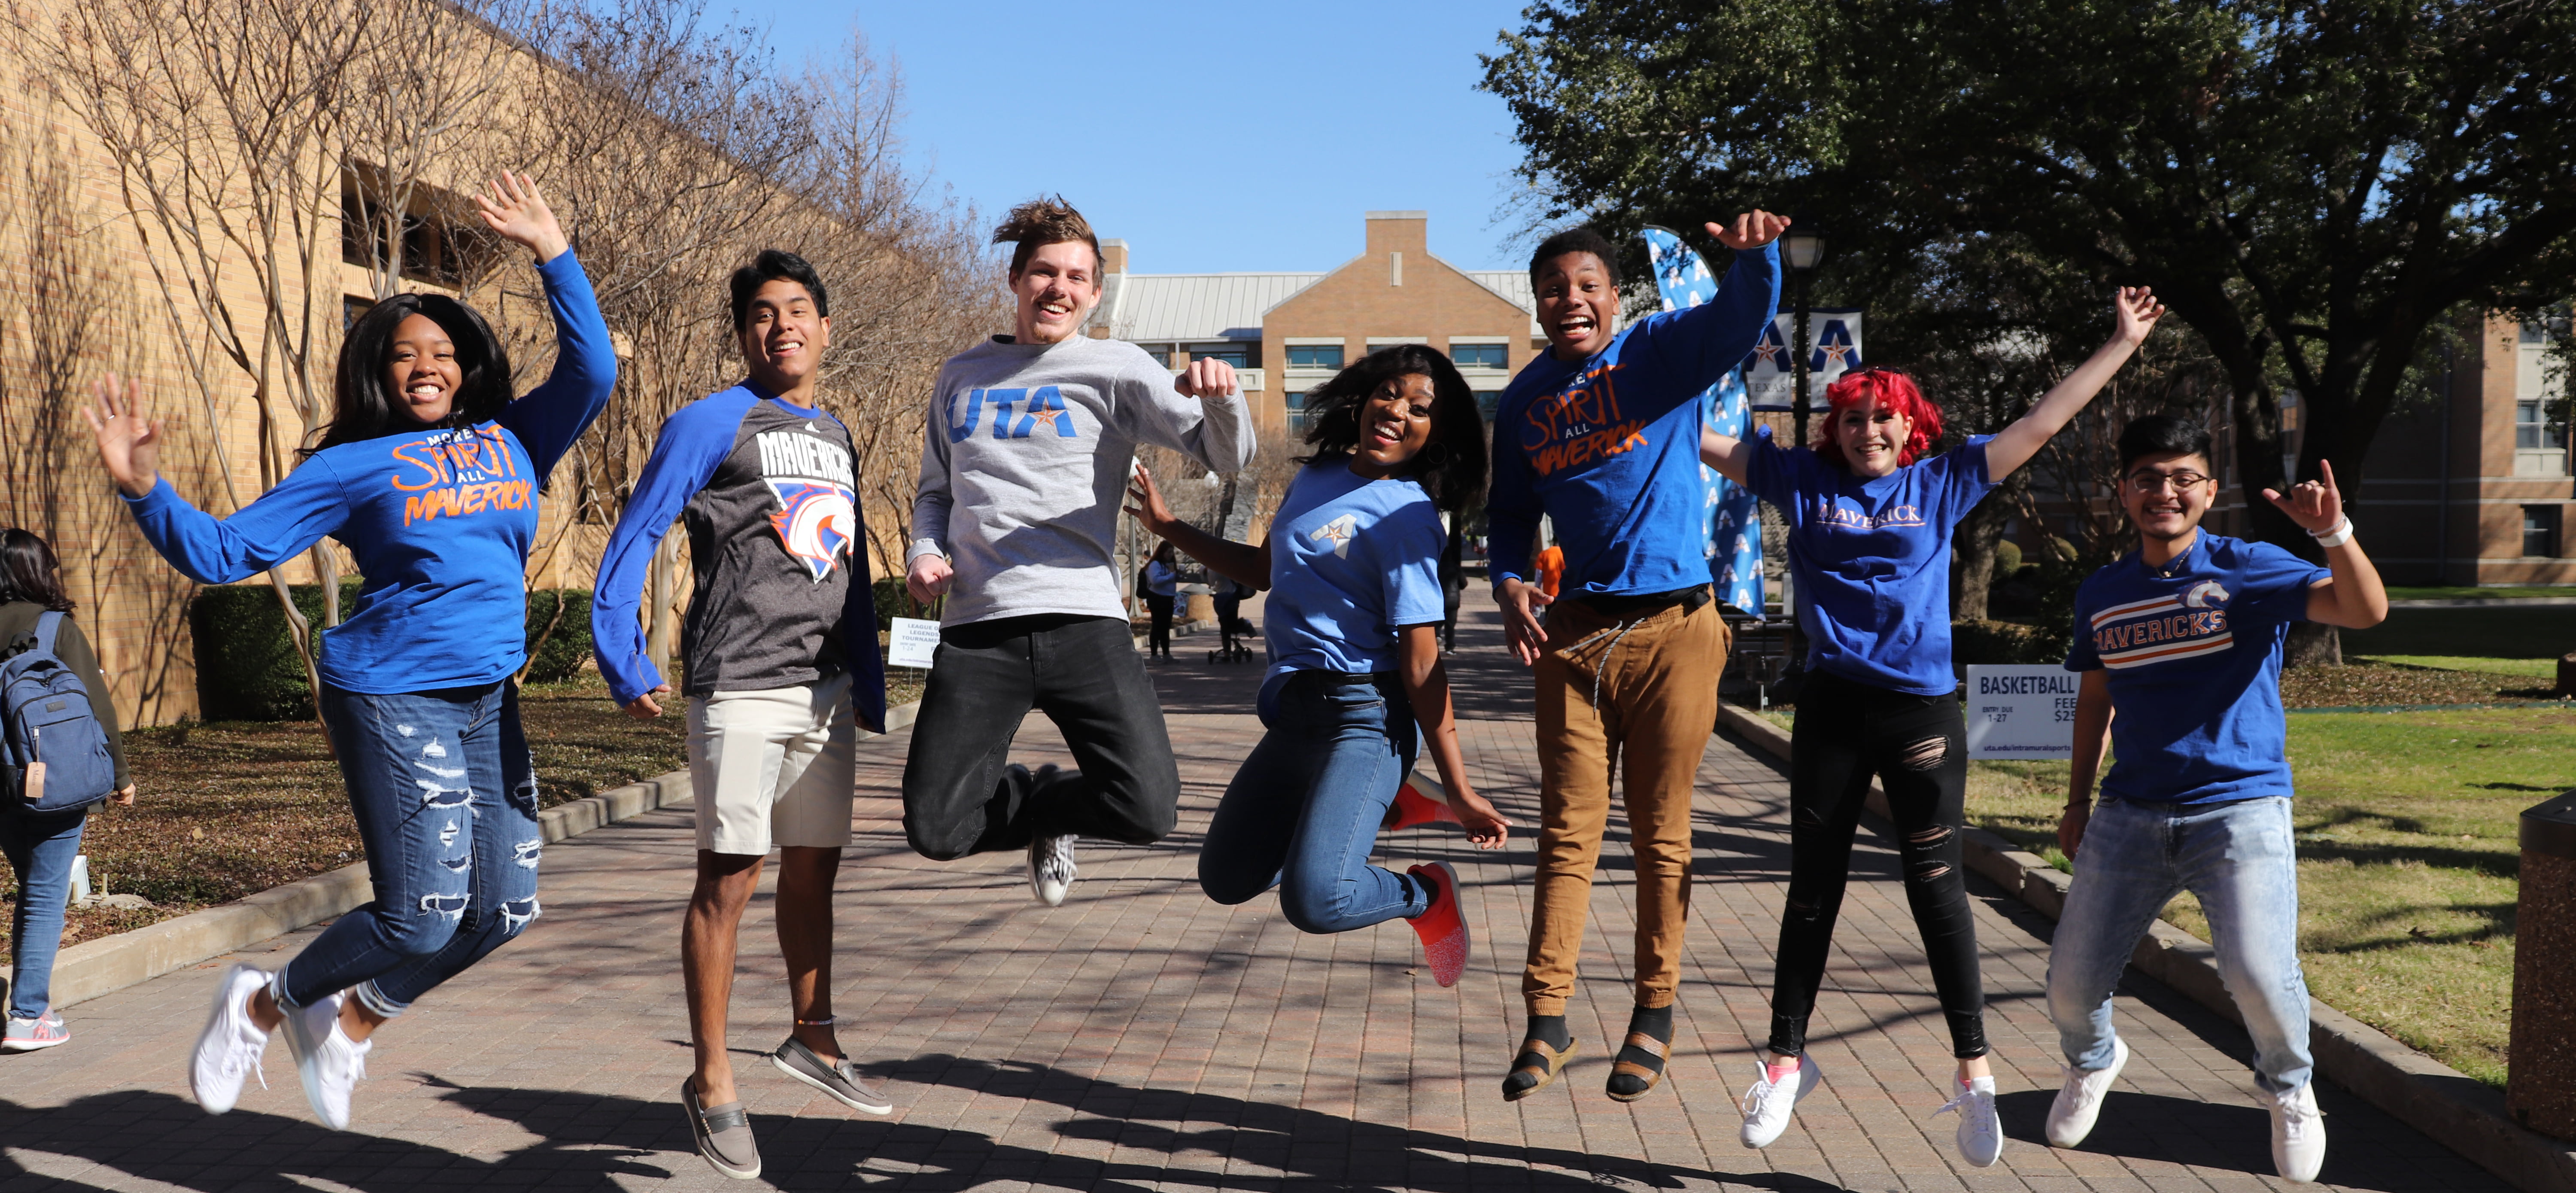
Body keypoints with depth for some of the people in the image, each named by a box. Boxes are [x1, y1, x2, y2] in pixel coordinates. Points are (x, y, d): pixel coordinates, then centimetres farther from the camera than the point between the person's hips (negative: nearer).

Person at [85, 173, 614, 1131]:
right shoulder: (352, 465, 1)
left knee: (502, 909, 4)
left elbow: (592, 370, 3)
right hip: (391, 697, -5)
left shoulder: (511, 441, 10)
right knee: (422, 915, -11)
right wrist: (145, 487, -17)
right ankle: (262, 1005, 15)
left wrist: (551, 252, -1)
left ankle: (351, 1023, 26)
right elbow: (224, 552, -1)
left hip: (490, 702, 5)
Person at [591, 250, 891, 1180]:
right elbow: (634, 538, -8)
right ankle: (711, 1084, 6)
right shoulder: (710, 424, -4)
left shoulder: (837, 440, 17)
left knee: (815, 865, 14)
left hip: (826, 687, 6)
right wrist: (627, 665, -16)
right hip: (742, 690, -6)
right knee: (730, 875, -3)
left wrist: (870, 685, 18)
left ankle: (812, 1039, 30)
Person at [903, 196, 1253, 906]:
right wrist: (924, 554, 7)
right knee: (936, 830, -8)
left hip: (1081, 620, -2)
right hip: (977, 630, 2)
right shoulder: (961, 377, 18)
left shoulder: (1117, 370, 6)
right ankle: (1043, 806, 25)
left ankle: (1042, 808, 16)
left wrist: (1221, 397, -24)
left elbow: (1228, 456, -2)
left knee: (1147, 810, -18)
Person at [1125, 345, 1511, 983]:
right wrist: (1170, 527, 28)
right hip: (1296, 711, 8)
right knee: (1225, 879, 18)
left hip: (1363, 716, -8)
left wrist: (1460, 792, -17)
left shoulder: (1406, 517, -12)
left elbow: (1421, 665, -15)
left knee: (1315, 900, -24)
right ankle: (1376, 806, 32)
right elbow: (1265, 569, 28)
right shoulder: (1316, 478, 11)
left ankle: (1425, 895, 8)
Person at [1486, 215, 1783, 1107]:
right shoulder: (1524, 400, 9)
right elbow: (1511, 512, 18)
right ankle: (1548, 1020, 10)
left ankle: (1655, 1015, 19)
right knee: (1567, 832, 4)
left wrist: (1755, 255, -43)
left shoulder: (1663, 352, -3)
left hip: (1672, 629, -3)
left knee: (1662, 834, 6)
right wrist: (1509, 581, -2)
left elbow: (1744, 315, -21)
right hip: (1576, 631, 3)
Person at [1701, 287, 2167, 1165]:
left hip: (1923, 706, -1)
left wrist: (2122, 343, 7)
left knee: (1936, 886, 2)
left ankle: (1974, 1069, 11)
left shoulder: (1943, 483, 6)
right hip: (1831, 706, 1)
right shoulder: (1803, 480, 6)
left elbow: (2043, 422, 8)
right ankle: (1786, 1059, 20)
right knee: (1814, 886, 10)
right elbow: (1699, 437, 8)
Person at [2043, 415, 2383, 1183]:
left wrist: (2333, 532, -36)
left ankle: (2289, 1089, 14)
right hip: (2130, 815, 4)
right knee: (2071, 983, 3)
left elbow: (2365, 610, -19)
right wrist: (2077, 799, 18)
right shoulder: (2101, 594, 8)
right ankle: (2092, 1062, 40)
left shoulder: (2250, 571, -5)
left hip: (2240, 809, -4)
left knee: (2259, 975, -21)